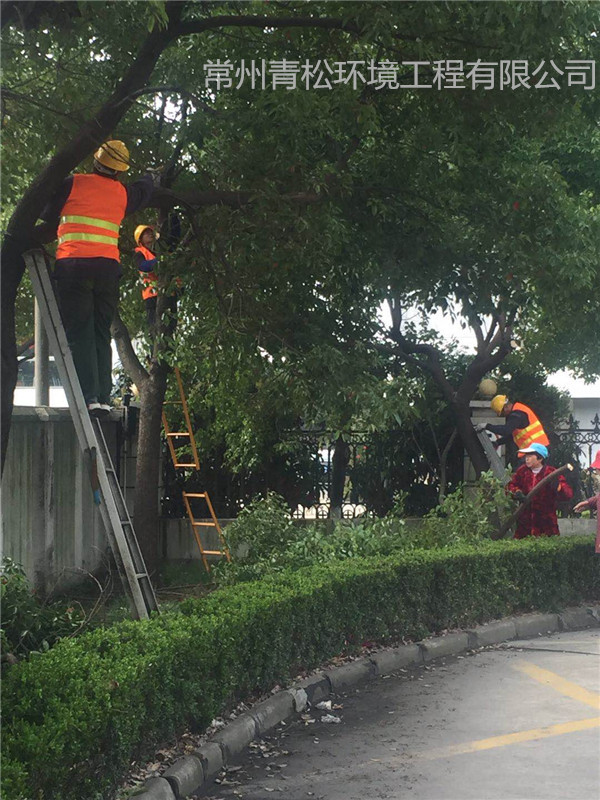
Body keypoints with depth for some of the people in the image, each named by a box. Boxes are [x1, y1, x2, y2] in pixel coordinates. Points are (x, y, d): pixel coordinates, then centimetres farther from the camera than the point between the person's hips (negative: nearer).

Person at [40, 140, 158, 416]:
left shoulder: (72, 183, 3)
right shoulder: (123, 193, 15)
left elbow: (47, 219, 10)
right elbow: (141, 193, 39)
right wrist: (151, 179, 60)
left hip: (73, 266, -3)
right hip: (108, 268, 4)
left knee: (79, 334, -4)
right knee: (101, 335, 10)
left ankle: (88, 396, -15)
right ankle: (103, 397, 3)